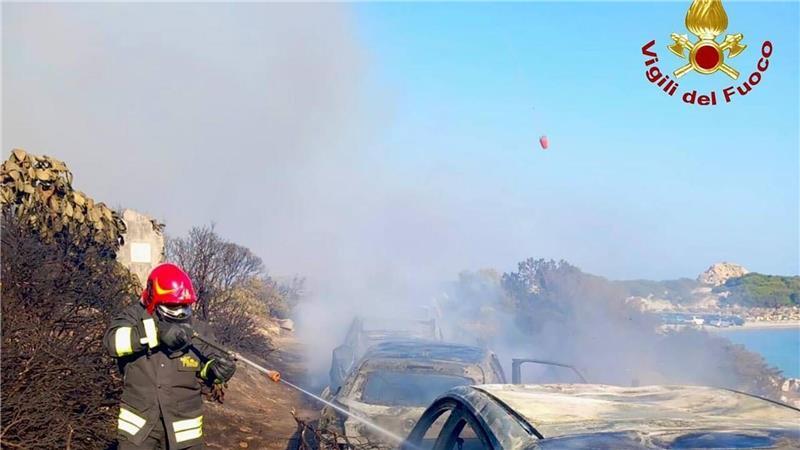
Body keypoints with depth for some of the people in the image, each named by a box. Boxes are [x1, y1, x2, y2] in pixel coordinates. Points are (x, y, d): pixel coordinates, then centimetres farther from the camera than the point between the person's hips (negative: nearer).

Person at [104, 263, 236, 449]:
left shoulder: (197, 331, -3)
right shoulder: (135, 317, -7)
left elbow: (204, 370, 5)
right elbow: (113, 340, -27)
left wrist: (216, 368, -19)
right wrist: (156, 333, -37)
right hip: (138, 424, -1)